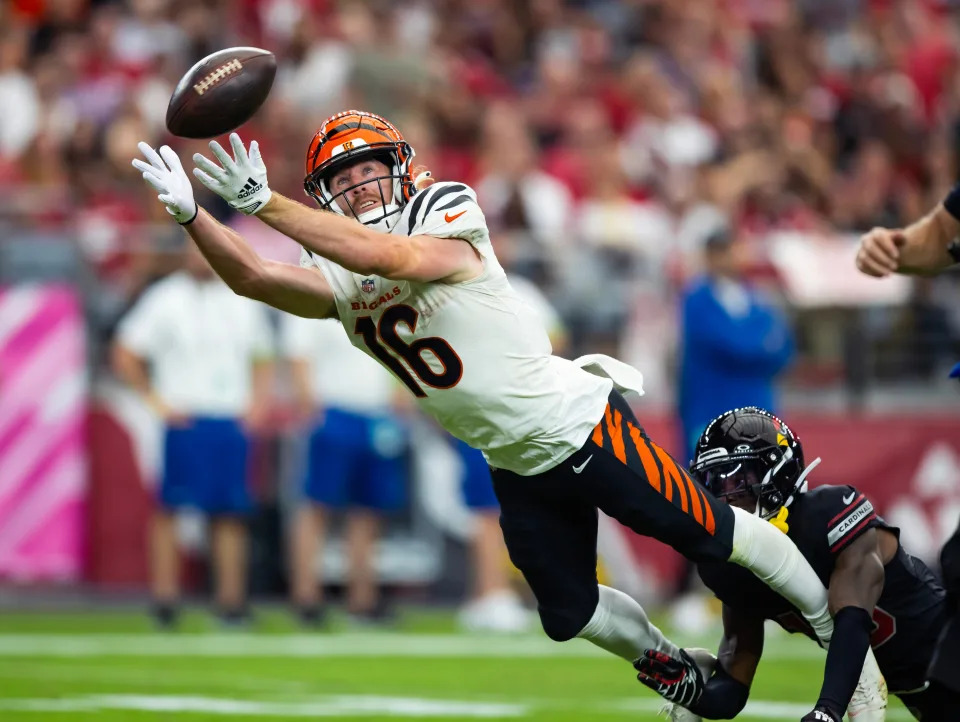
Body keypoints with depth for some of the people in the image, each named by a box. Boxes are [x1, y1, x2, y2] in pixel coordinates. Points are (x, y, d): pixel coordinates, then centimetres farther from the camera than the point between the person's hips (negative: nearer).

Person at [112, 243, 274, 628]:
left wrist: (258, 401, 7)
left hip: (233, 421, 4)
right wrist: (156, 400, -7)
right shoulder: (165, 299, -1)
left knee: (231, 513, 4)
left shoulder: (244, 301, 13)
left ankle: (231, 598, 8)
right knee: (169, 506, -6)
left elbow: (262, 358, 22)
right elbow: (125, 355, -2)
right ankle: (165, 594, -2)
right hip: (185, 422, -4)